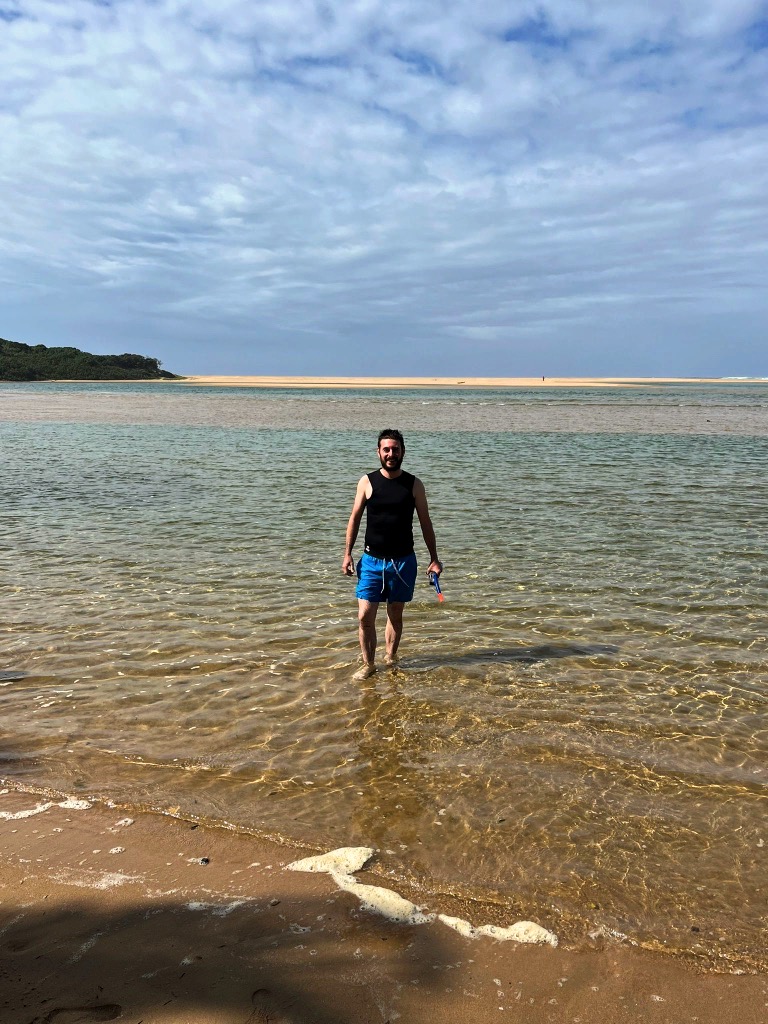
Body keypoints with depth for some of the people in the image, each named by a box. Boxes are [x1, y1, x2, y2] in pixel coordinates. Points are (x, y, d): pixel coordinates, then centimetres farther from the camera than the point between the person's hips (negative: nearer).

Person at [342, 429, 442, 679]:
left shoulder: (414, 484, 0)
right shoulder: (367, 482, -1)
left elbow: (425, 523, 5)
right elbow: (355, 518, 3)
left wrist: (434, 558, 2)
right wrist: (347, 553, -3)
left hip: (403, 561, 1)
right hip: (372, 560, 0)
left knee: (395, 615, 10)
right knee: (365, 616, -4)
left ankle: (391, 660, 27)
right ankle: (368, 664, 13)